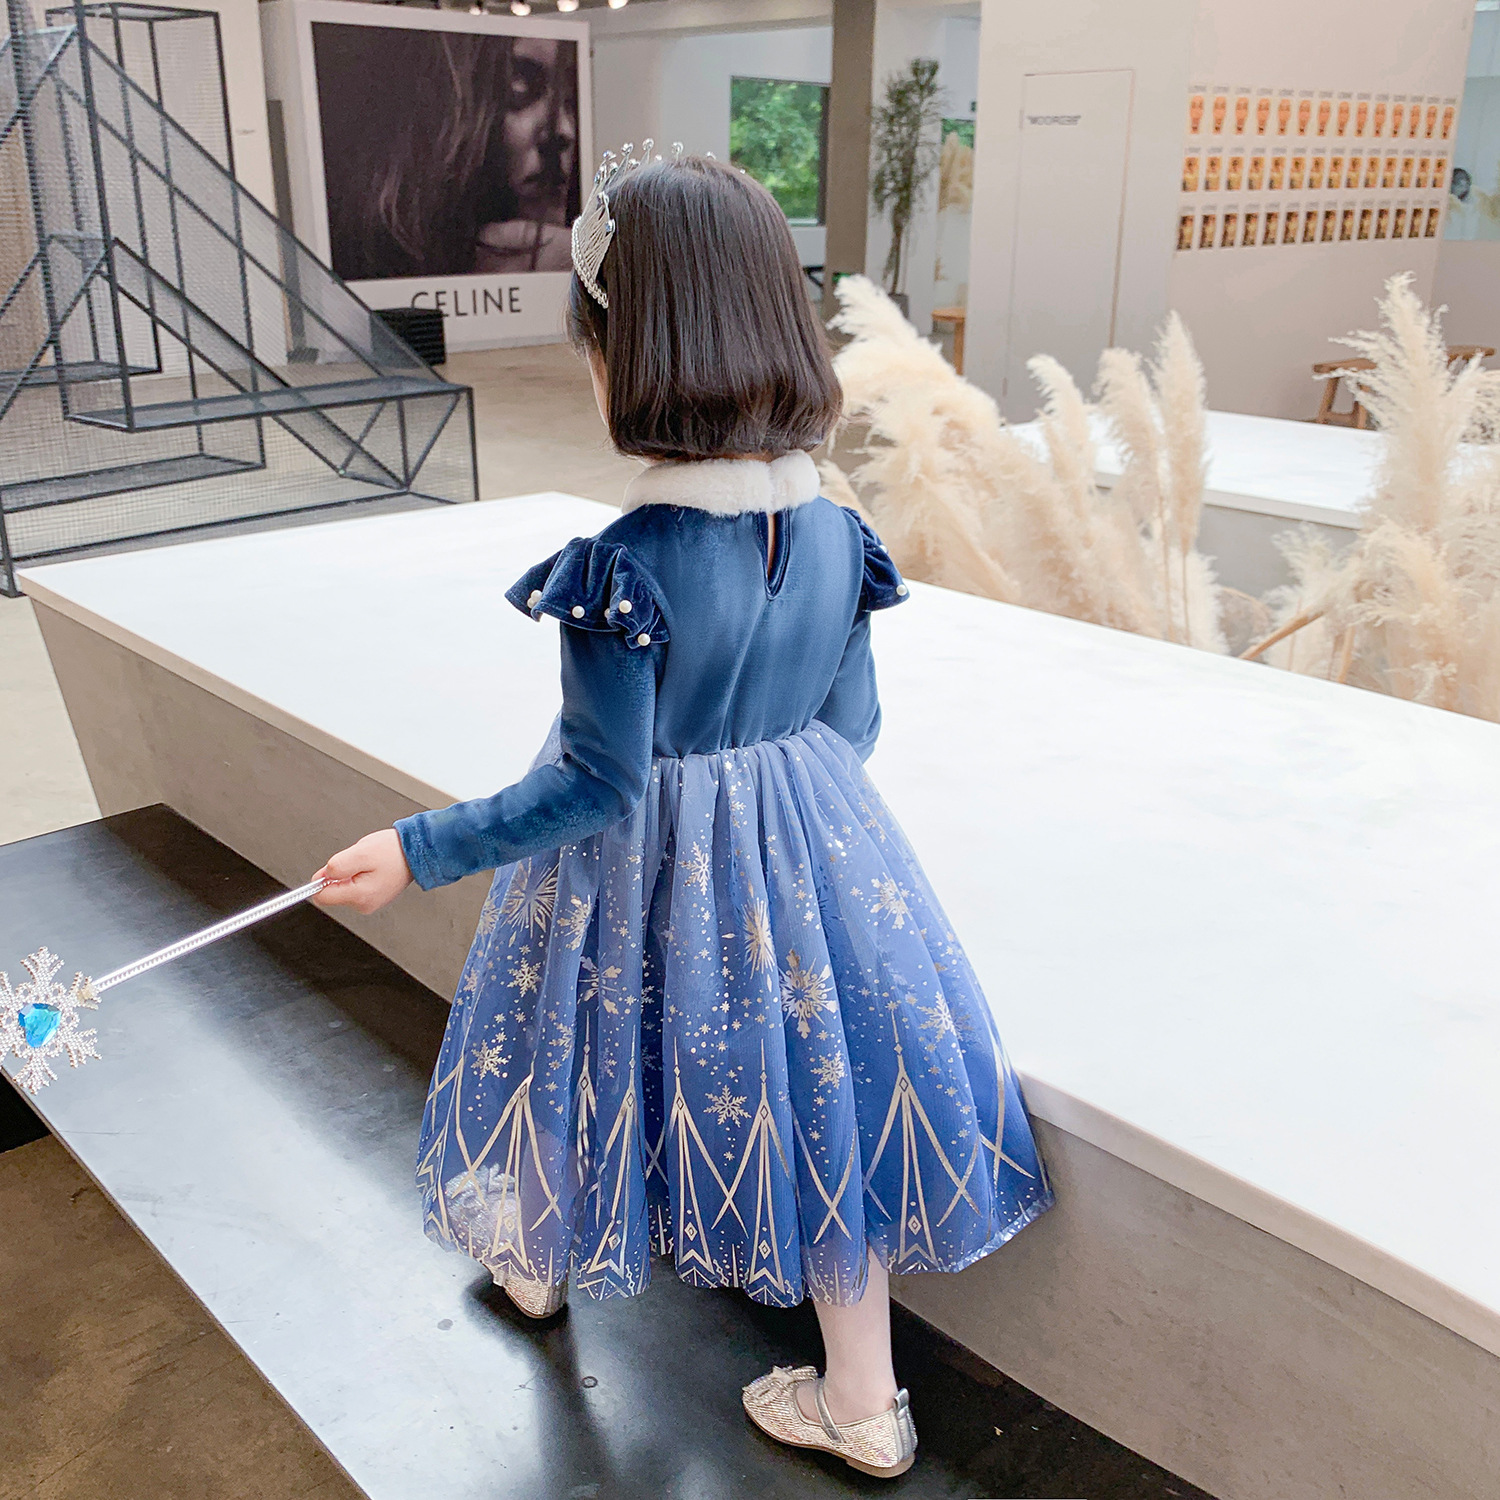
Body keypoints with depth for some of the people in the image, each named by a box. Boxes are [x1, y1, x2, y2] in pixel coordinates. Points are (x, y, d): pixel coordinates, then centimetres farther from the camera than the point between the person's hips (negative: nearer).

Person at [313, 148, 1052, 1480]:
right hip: (808, 846, 5)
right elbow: (852, 728, 3)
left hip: (650, 870, -4)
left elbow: (598, 786, -21)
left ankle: (538, 1262, 55)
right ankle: (864, 1406, 31)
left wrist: (421, 850, -12)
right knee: (819, 1082, 16)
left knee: (593, 1052, 24)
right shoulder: (837, 536, -7)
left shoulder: (622, 570, -25)